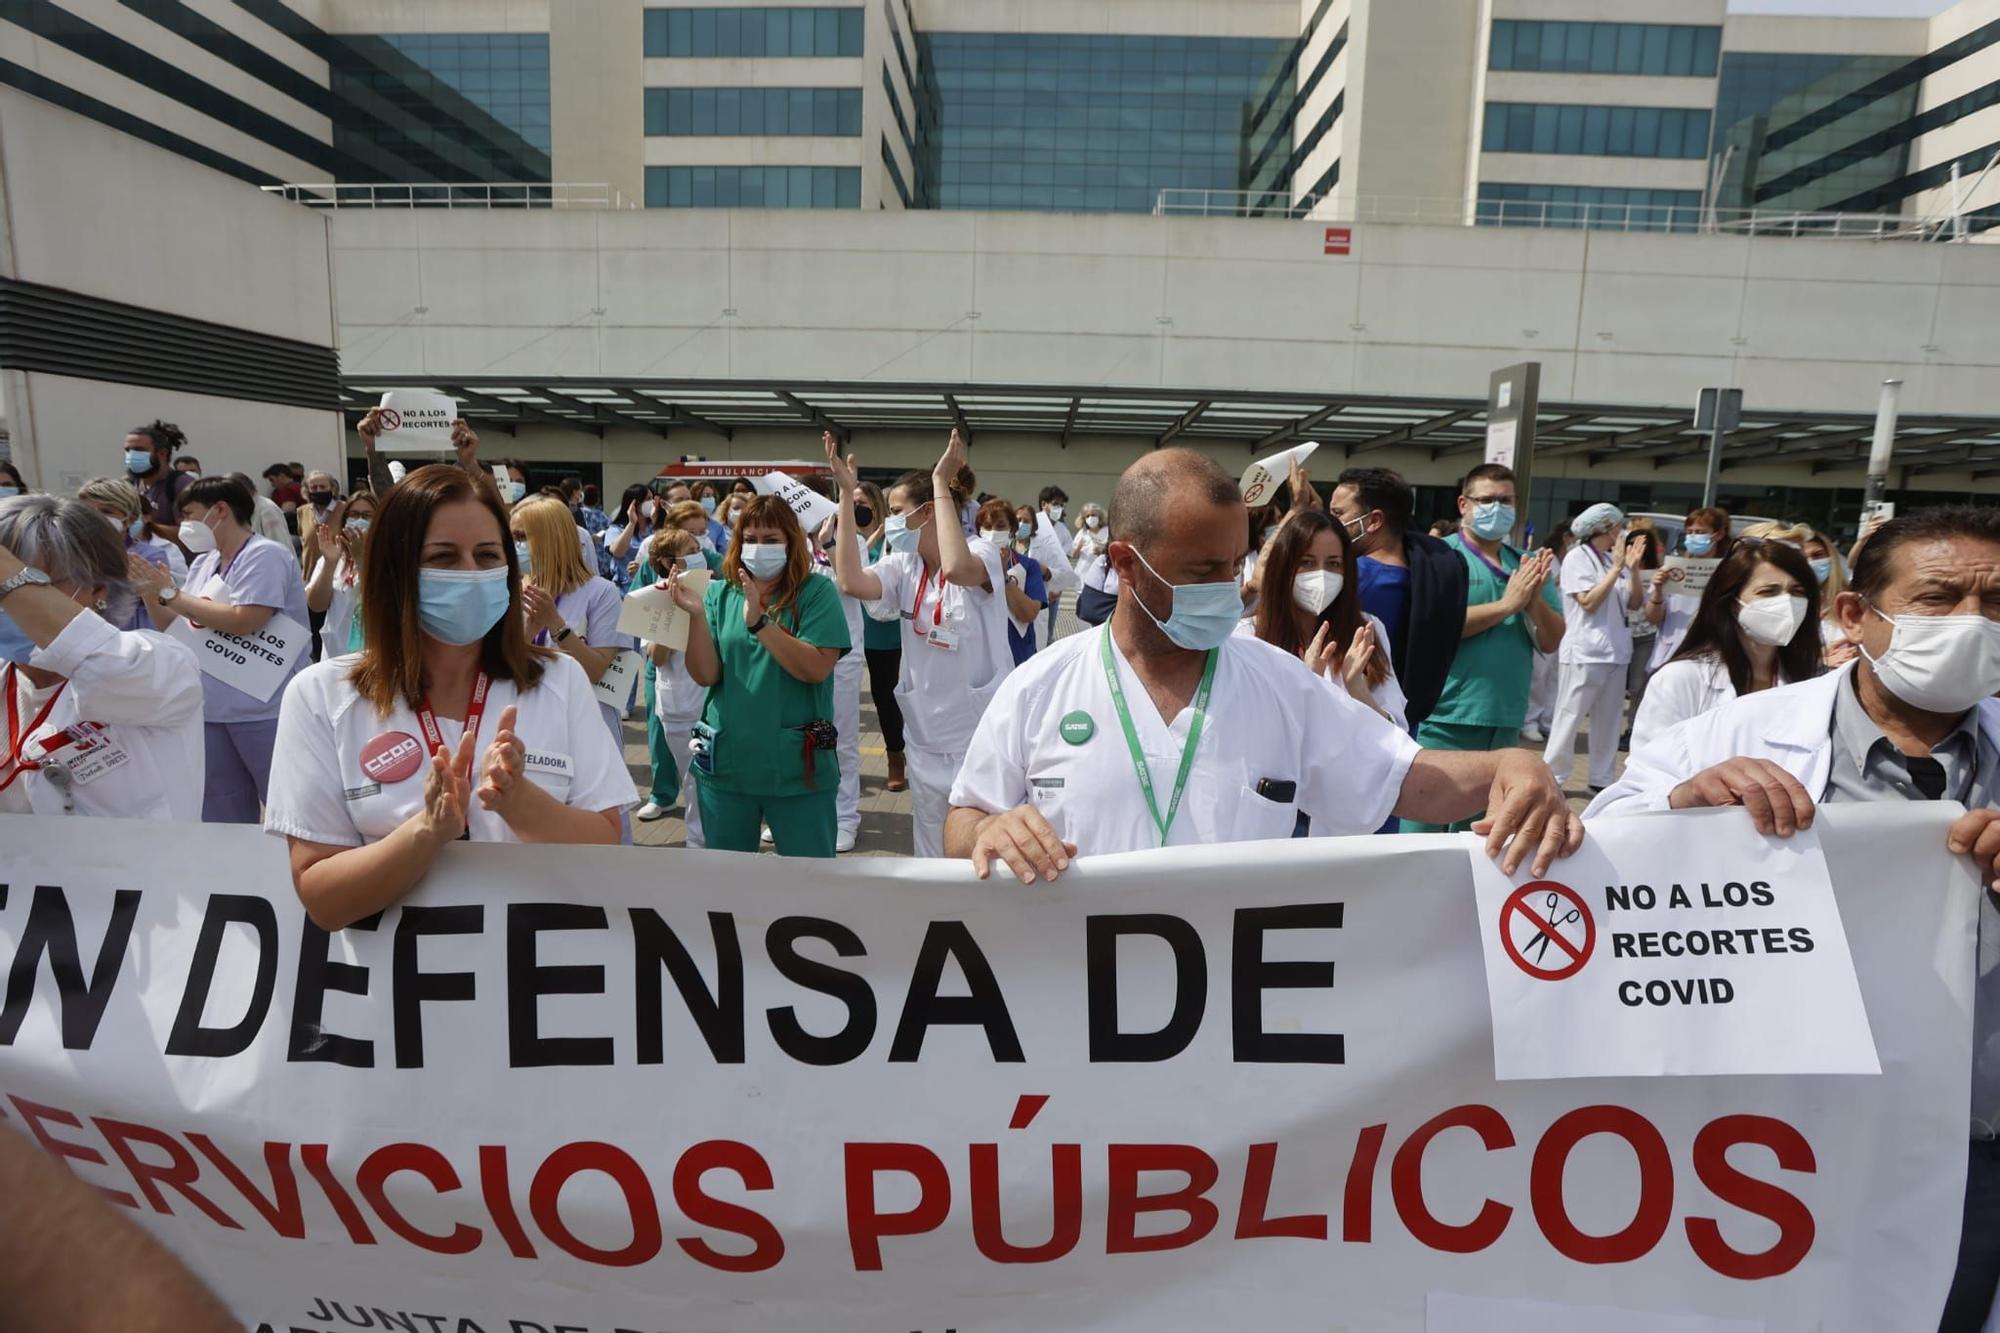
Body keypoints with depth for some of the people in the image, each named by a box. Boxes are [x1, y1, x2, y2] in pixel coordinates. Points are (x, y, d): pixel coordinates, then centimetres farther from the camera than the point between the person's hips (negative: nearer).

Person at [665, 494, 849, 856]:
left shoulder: (817, 592, -6)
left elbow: (816, 669, -18)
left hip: (798, 767, -3)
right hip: (725, 763, 4)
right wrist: (697, 615, -18)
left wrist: (759, 622, -24)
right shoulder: (719, 594, 3)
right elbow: (705, 675, -5)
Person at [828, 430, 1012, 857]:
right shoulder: (903, 565, 2)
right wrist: (846, 494, -15)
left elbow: (957, 568, -37)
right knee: (929, 857, 17)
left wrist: (941, 483, -29)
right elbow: (851, 583, -16)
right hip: (926, 737, 6)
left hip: (983, 735, -5)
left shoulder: (981, 554, -12)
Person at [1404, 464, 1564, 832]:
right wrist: (1507, 604, -15)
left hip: (1506, 722, 6)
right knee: (1424, 829, -1)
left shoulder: (1527, 566, 13)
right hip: (1446, 718, -6)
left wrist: (1534, 601, -10)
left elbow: (1551, 641, 9)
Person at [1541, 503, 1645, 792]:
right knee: (1570, 717, -2)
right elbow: (1589, 602, -16)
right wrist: (1617, 568, -14)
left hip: (1615, 650, 7)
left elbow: (1634, 602, 10)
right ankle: (1550, 776, 4)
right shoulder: (1577, 558, -8)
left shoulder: (1613, 559, 10)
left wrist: (1632, 567, -1)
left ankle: (1601, 778, 19)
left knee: (1609, 720, 11)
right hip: (1586, 652, -7)